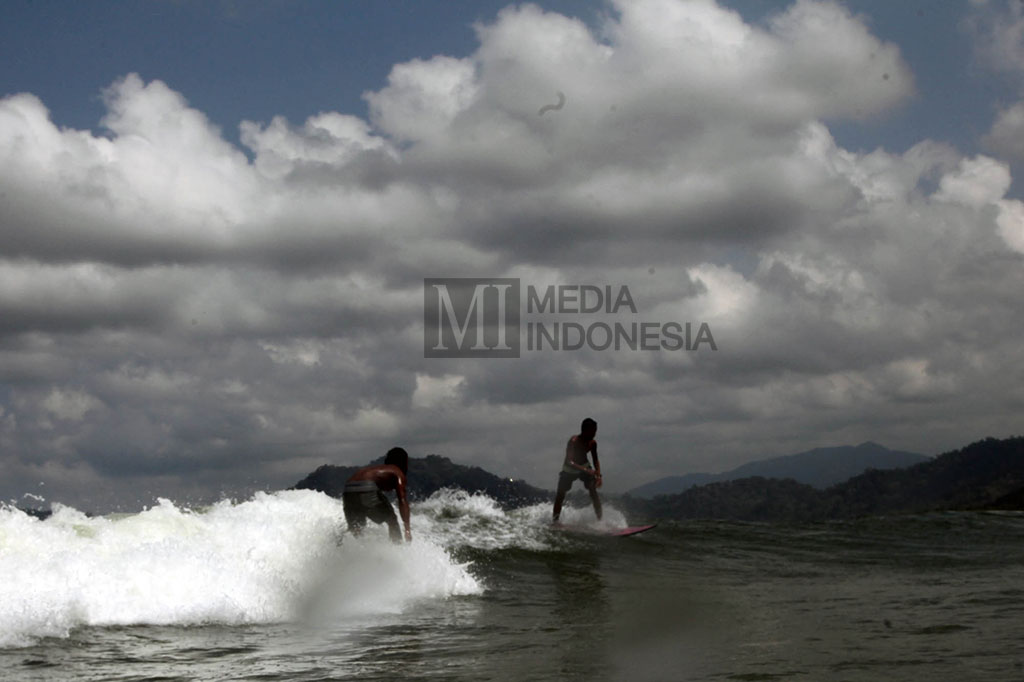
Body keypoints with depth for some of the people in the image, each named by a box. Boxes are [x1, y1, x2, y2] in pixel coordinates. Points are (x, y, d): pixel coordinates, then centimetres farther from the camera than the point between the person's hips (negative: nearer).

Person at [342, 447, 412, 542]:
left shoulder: (375, 468, 36)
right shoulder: (397, 473, 15)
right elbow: (402, 501, 2)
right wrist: (407, 529, -4)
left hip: (348, 491, 6)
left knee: (355, 531, 18)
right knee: (392, 520, 14)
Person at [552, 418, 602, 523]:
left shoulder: (592, 443, -14)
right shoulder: (573, 441, -31)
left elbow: (595, 460, 0)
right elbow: (569, 462, -40)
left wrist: (598, 475, -15)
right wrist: (586, 470, -50)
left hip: (584, 467, 3)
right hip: (569, 469, -3)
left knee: (593, 490, -16)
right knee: (560, 494, -5)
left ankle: (600, 520, -15)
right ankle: (555, 520, 9)